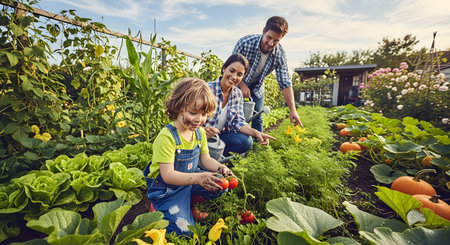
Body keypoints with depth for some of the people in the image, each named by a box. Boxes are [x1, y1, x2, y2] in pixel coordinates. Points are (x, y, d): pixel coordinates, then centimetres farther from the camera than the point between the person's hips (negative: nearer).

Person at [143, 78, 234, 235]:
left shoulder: (200, 132, -6)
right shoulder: (166, 137, -28)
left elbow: (205, 159, 3)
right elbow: (168, 175, -29)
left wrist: (219, 168, -17)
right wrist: (198, 178, -42)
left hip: (189, 181, 7)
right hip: (166, 187, -6)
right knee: (183, 229, -12)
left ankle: (191, 199, 15)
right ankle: (158, 208, 12)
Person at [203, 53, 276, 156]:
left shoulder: (238, 94, -1)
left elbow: (237, 121, -3)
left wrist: (255, 132, -21)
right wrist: (204, 130, -41)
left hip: (220, 134, 5)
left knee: (246, 142, -19)